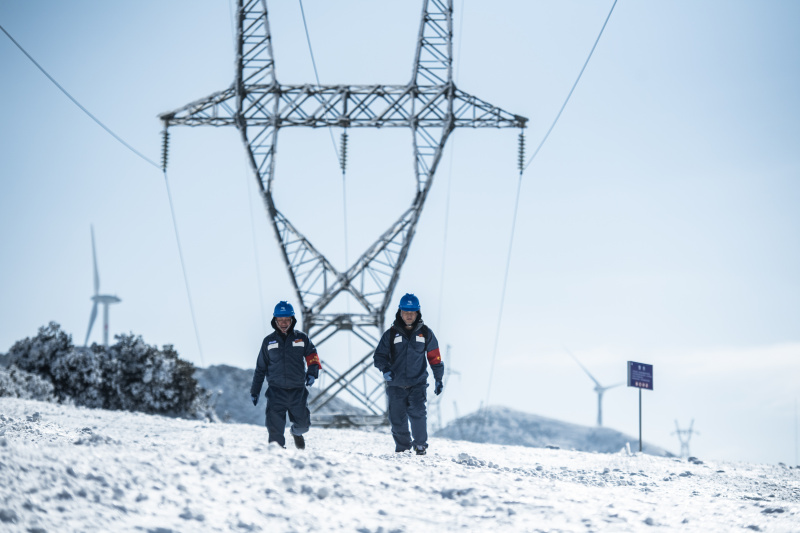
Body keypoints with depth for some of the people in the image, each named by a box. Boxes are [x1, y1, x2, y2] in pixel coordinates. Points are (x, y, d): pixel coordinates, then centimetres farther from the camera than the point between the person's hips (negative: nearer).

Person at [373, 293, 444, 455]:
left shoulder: (425, 334, 5)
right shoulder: (391, 334, 4)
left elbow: (434, 357, 12)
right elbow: (379, 355, 5)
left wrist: (439, 379, 9)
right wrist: (385, 368, -15)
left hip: (417, 383, -1)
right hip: (396, 385, 1)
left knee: (417, 413, -20)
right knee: (397, 420, 3)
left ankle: (420, 445, -5)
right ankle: (402, 449, 20)